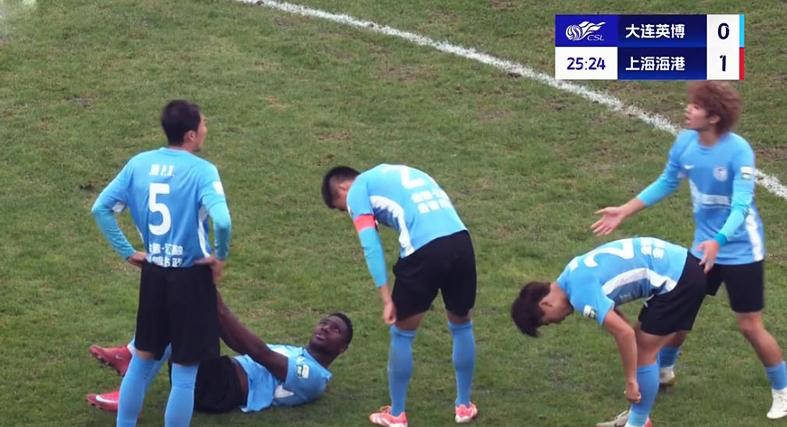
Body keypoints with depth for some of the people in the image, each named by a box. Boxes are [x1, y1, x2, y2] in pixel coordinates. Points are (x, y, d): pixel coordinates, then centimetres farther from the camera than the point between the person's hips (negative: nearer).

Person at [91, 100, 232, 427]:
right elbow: (222, 221, -31)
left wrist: (127, 252, 7)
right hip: (191, 278, -6)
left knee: (143, 358, 22)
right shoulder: (202, 171, -17)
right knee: (185, 371, 5)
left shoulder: (139, 164, 0)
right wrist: (220, 256, -13)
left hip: (152, 274, 6)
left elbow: (100, 208, 2)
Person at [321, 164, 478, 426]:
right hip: (460, 239, 6)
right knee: (461, 325, 26)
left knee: (402, 334, 14)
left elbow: (370, 246, -1)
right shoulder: (397, 173, 33)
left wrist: (387, 300, -3)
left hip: (424, 248, -6)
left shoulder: (358, 191, 12)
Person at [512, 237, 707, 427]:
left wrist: (631, 381, -14)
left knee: (644, 352, -2)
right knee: (642, 345, 17)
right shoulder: (573, 274, 10)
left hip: (677, 279, -10)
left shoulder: (580, 294, -20)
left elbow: (624, 332, -24)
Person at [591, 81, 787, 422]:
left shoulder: (738, 151, -26)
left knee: (750, 325, -1)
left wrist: (718, 240, -49)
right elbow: (666, 183, 8)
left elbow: (741, 205, -32)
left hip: (741, 250, -6)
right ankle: (663, 371, 39)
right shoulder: (685, 142, -9)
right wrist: (624, 212, 7)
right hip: (705, 245, 6)